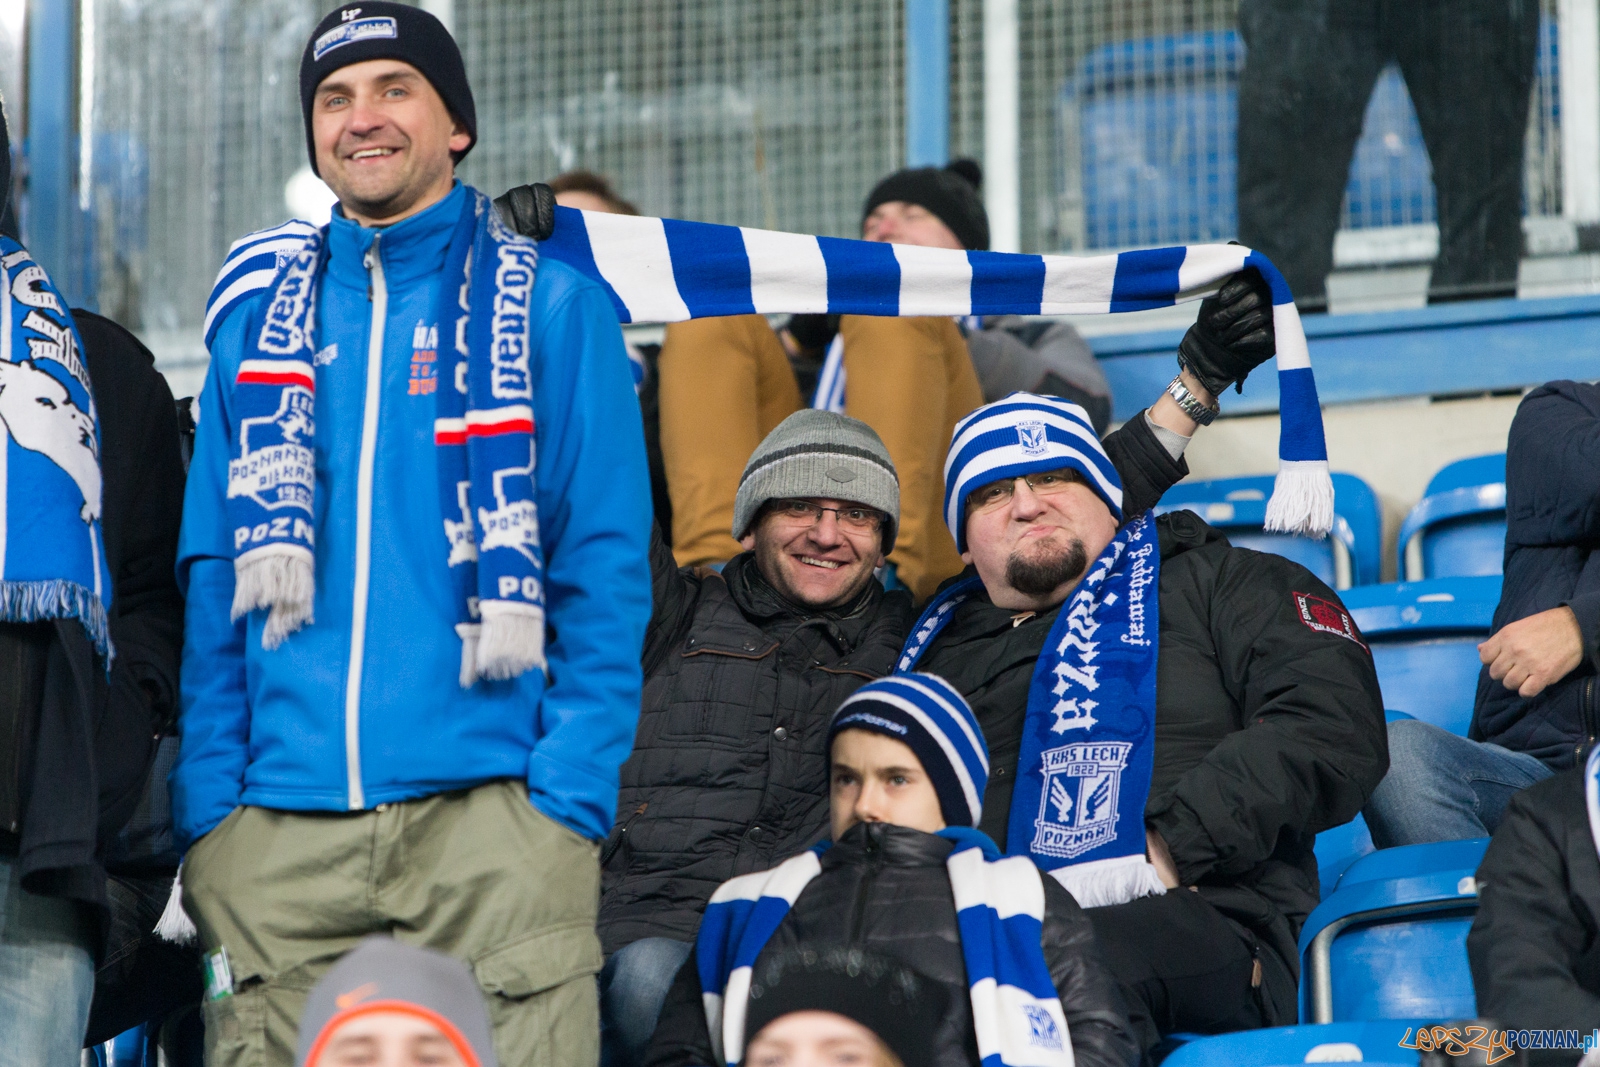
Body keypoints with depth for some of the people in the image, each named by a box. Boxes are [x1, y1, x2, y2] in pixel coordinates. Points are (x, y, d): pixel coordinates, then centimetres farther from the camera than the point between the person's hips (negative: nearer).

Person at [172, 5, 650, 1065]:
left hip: (488, 810, -3)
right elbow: (215, 588, 14)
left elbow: (604, 570, 1)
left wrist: (572, 791, -10)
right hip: (278, 824, 3)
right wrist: (206, 802, 3)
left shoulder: (553, 307, 6)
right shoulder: (258, 327, 16)